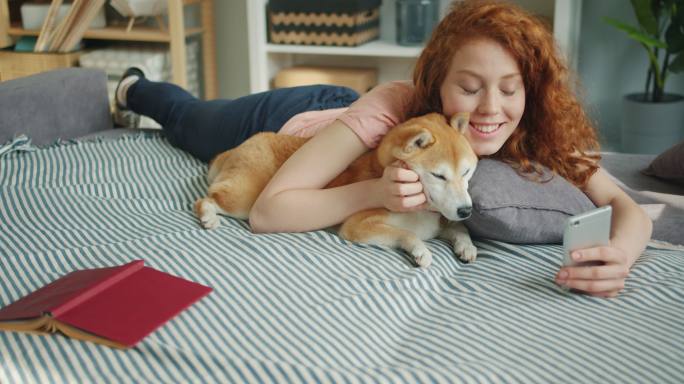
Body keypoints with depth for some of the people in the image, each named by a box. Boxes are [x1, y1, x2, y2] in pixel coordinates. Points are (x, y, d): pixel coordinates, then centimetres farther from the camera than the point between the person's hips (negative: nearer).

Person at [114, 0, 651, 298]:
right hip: (287, 121, -3)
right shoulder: (393, 107, -48)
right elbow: (266, 212, -46)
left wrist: (621, 253, -57)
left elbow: (628, 207, -35)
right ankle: (134, 90, 61)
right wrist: (375, 192, -60)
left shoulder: (532, 132, -35)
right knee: (187, 120, 31)